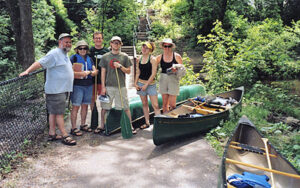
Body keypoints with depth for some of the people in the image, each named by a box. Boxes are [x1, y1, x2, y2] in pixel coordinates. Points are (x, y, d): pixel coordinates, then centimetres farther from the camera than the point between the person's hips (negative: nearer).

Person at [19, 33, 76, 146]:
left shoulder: (65, 54, 18)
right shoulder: (54, 53, -12)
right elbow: (40, 63, -18)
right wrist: (27, 71, -29)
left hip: (62, 89, 9)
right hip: (56, 90, -9)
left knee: (53, 112, 13)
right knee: (59, 113, -5)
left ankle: (52, 134, 19)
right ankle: (65, 136, -1)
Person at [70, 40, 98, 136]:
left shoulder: (89, 59, 15)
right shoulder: (73, 58, -1)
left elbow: (95, 71, 11)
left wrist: (89, 72, -9)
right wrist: (80, 74, -18)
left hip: (89, 85, 6)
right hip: (77, 85, -6)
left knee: (85, 105, 12)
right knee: (76, 106, -7)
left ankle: (83, 125, 24)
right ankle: (73, 128, -1)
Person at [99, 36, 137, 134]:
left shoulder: (124, 56, 6)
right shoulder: (105, 57, 6)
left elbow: (128, 71, 6)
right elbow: (103, 72, 5)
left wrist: (120, 66, -12)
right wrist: (103, 87, 0)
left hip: (121, 86, 0)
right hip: (108, 86, 0)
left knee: (126, 107, 3)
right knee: (105, 107, 7)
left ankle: (130, 126, 14)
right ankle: (102, 126, 21)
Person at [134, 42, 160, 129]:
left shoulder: (152, 59, -8)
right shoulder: (139, 59, 7)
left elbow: (153, 74, -11)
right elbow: (138, 72, 13)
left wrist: (146, 85, -13)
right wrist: (135, 83, 3)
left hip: (150, 84, -5)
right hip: (141, 83, 5)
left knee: (155, 105, -7)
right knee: (144, 104, 11)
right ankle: (147, 122, 21)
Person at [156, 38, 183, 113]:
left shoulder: (177, 56, -3)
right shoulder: (160, 57, 3)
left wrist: (176, 70, -19)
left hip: (173, 80, -3)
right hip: (163, 79, 3)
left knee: (172, 105, -5)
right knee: (165, 103, 9)